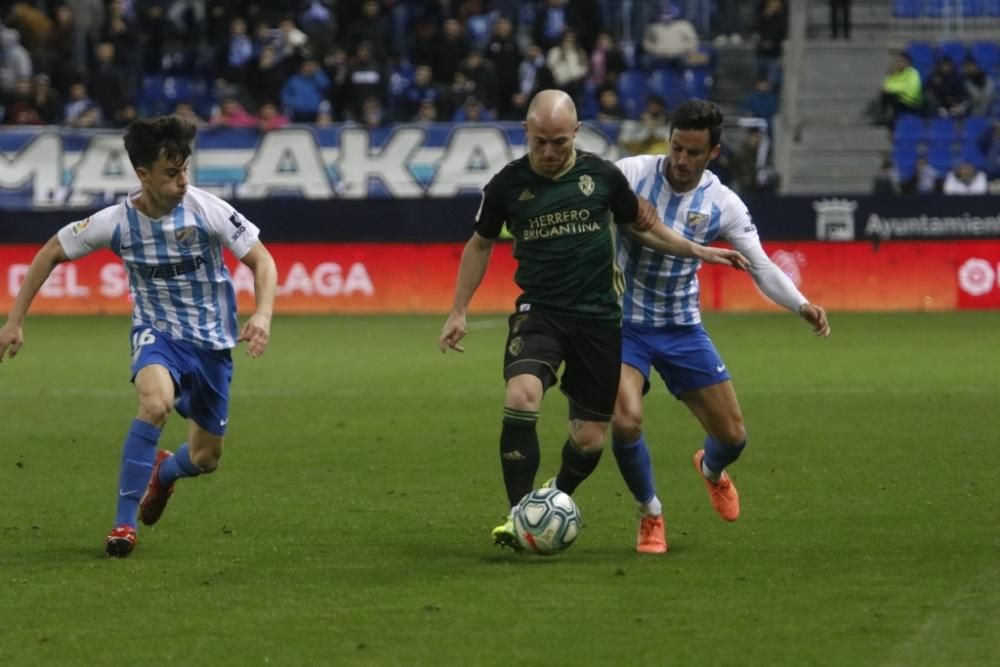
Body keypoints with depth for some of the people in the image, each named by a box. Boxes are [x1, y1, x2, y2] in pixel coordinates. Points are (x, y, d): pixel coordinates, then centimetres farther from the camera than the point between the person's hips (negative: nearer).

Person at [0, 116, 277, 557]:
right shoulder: (116, 222, -14)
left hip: (212, 342, 2)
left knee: (205, 459, 9)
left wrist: (262, 315, -27)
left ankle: (163, 472, 49)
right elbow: (51, 253, 0)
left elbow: (261, 260, -9)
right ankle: (123, 522, -26)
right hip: (157, 333, -2)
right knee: (156, 401, -36)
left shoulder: (206, 210, -17)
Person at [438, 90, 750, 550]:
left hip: (598, 317, 1)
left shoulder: (601, 176, -1)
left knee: (590, 439, 2)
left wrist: (697, 251, 10)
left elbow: (641, 226, 16)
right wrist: (459, 312, 10)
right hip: (539, 312, -1)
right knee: (522, 396, -30)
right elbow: (480, 244, 14)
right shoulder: (508, 184, -2)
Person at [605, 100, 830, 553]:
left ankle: (712, 469, 44)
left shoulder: (723, 205, -7)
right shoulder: (630, 174, -13)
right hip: (624, 324, -2)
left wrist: (801, 305, -25)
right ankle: (650, 514, 4)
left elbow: (761, 267, -8)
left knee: (733, 435, 2)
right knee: (626, 421, -25)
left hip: (683, 329, 2)